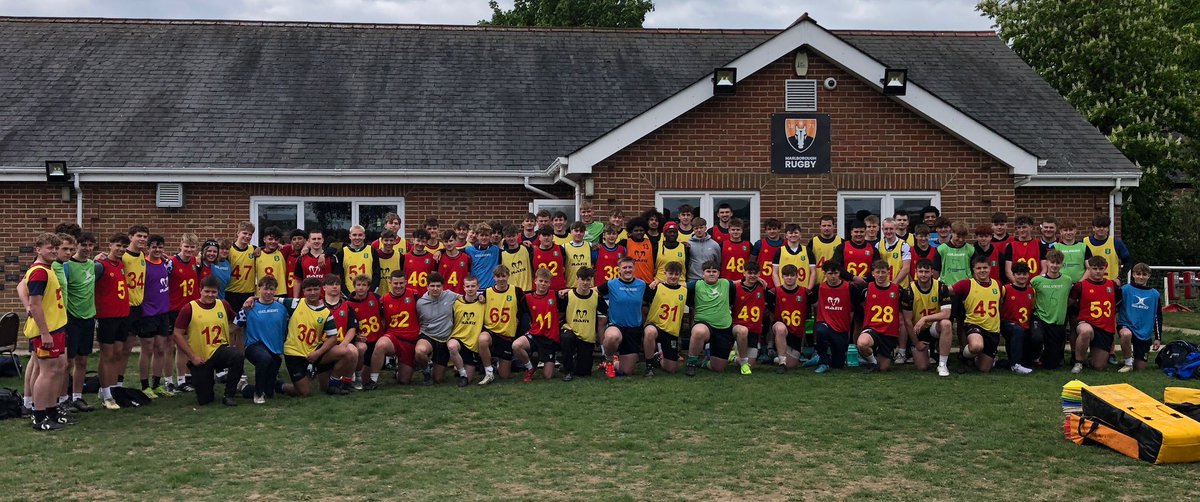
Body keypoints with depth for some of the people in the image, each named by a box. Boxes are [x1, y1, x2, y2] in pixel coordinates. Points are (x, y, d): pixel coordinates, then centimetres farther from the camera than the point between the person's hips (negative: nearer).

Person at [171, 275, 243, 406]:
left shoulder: (223, 305, 2)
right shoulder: (189, 308, -8)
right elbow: (178, 335, -8)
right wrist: (192, 357, -12)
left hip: (219, 351, 2)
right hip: (200, 359, -2)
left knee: (238, 356, -33)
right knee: (204, 399, -1)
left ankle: (229, 395, -15)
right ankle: (209, 379, 36)